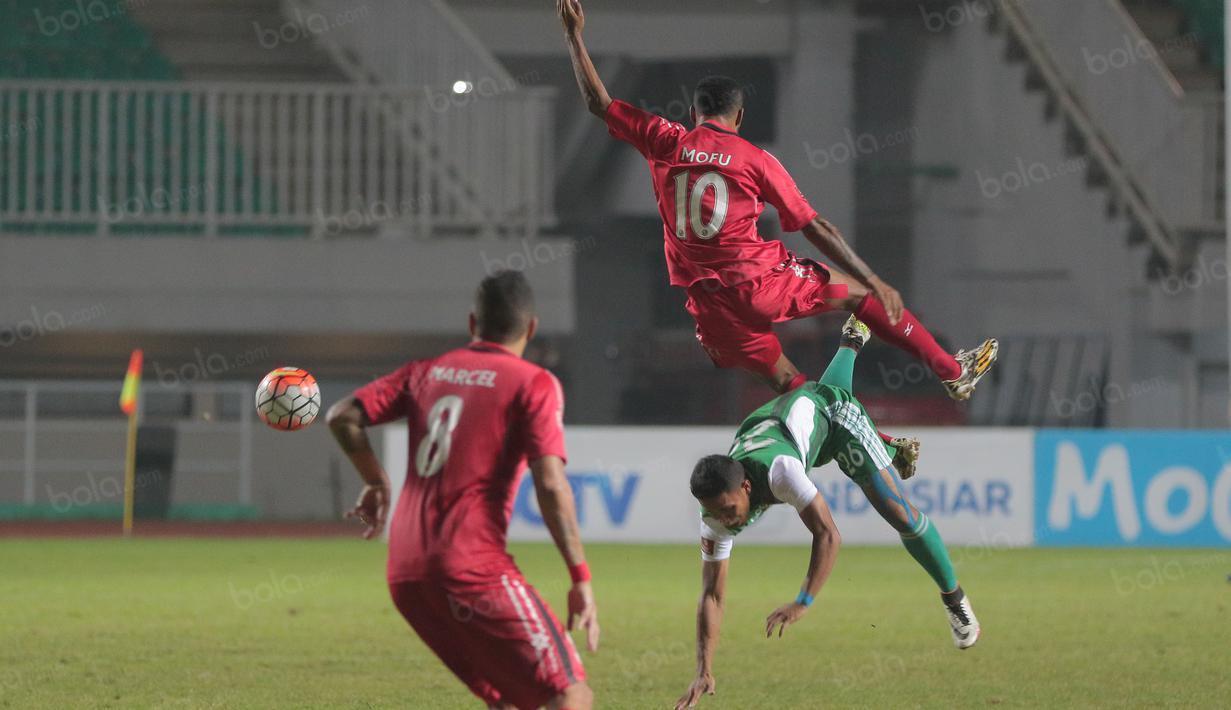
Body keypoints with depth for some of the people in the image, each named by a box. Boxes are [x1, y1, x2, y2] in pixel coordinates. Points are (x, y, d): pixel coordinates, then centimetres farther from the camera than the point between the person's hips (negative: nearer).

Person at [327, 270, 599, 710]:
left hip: (406, 575, 7)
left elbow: (342, 417, 11)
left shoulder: (427, 372, 14)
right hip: (474, 570, -7)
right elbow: (550, 485, -12)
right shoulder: (534, 384, -2)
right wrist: (581, 579, -10)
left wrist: (376, 482, 27)